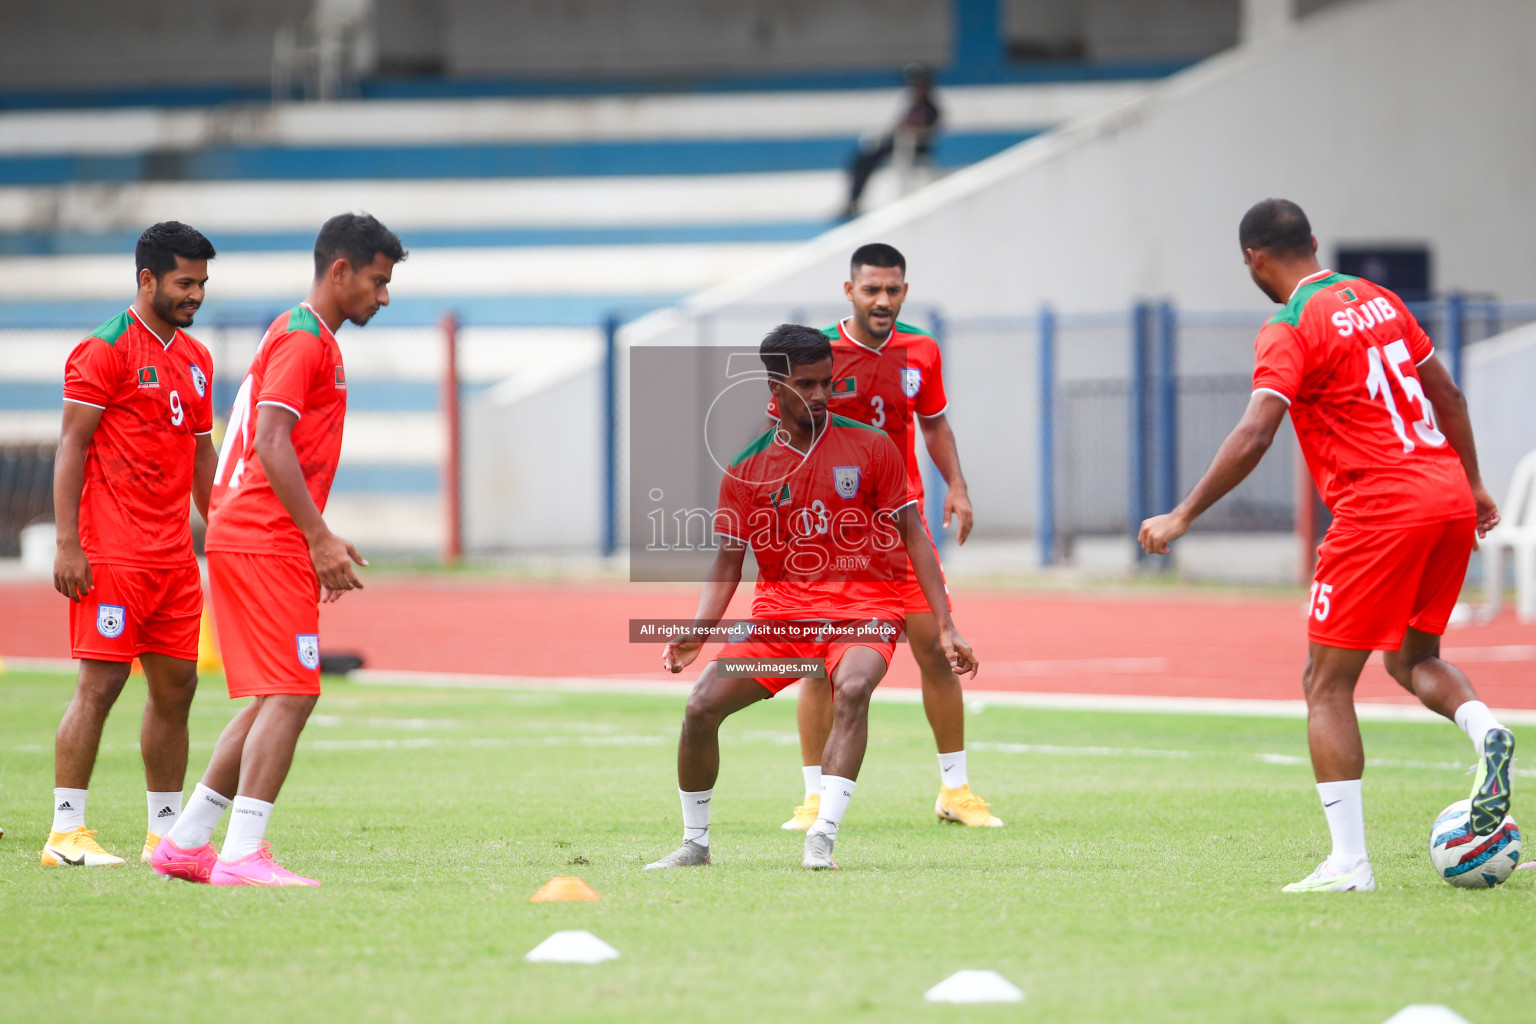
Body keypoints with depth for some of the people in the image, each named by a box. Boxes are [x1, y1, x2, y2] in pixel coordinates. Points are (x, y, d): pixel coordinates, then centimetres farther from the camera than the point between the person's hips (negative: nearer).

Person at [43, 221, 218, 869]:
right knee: (101, 682, -10)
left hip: (174, 556, 8)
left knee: (176, 686, 8)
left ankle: (165, 833, 15)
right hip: (112, 553, -8)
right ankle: (65, 833, -7)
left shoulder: (196, 359, 16)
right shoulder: (105, 349, -8)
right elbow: (72, 445, -10)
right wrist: (67, 544, -16)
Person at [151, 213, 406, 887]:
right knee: (289, 698, -12)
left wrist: (318, 542, 22)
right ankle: (242, 854, -14)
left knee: (276, 702, 11)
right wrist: (320, 538, -19)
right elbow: (271, 444, -19)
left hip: (245, 539, 10)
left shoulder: (308, 339, 22)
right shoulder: (302, 338, -10)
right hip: (268, 545, -10)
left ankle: (185, 843, 14)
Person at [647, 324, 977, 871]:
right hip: (780, 609, 2)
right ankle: (695, 842, 6)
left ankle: (821, 840, -37)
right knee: (701, 706, -15)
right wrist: (698, 631, -12)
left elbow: (913, 537, 3)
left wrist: (946, 627, -3)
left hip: (863, 606, -2)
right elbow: (727, 561, 6)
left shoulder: (871, 447, 1)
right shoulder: (746, 469, 5)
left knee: (853, 688, -35)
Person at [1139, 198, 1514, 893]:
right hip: (1449, 495, 8)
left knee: (1327, 685, 1)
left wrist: (1183, 516, -15)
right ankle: (1485, 733, -8)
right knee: (1413, 659, 24)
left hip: (1379, 509, -8)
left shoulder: (1290, 330, -8)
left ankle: (1349, 861, -5)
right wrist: (1473, 484, 29)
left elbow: (1254, 434, -19)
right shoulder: (1377, 300, 15)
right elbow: (1447, 394, 20)